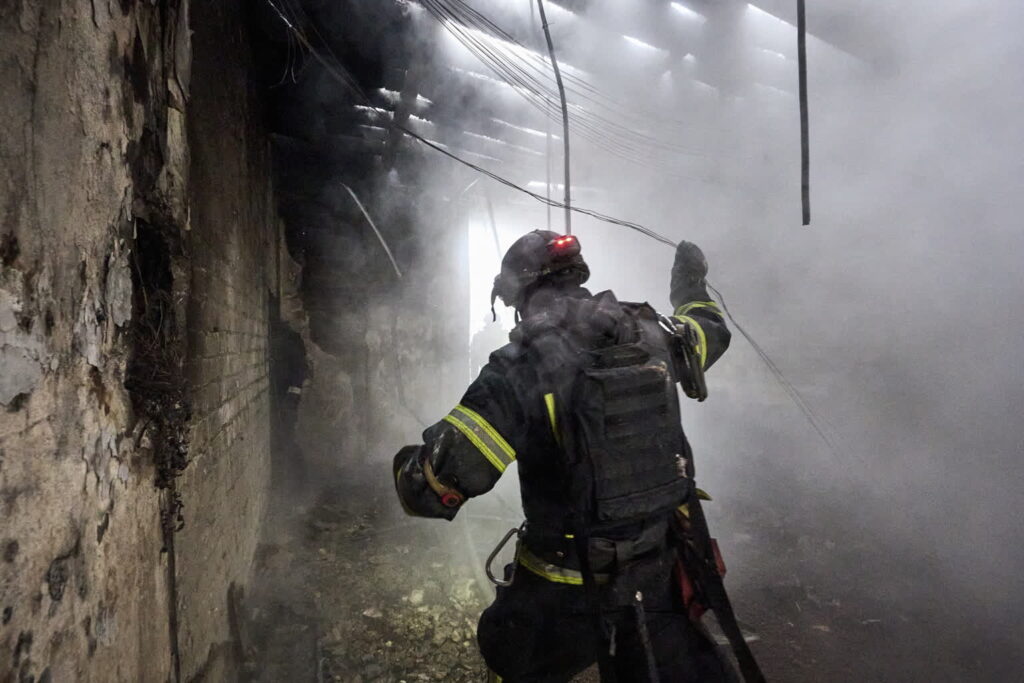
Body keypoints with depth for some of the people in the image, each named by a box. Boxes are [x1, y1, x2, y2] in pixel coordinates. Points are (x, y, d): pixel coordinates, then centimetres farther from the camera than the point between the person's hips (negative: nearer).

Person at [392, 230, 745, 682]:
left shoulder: (519, 368, -23)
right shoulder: (649, 335, -7)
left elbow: (435, 482, -27)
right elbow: (710, 332, 18)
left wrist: (408, 464, -3)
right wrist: (692, 287, 39)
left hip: (564, 594, -3)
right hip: (659, 576, 4)